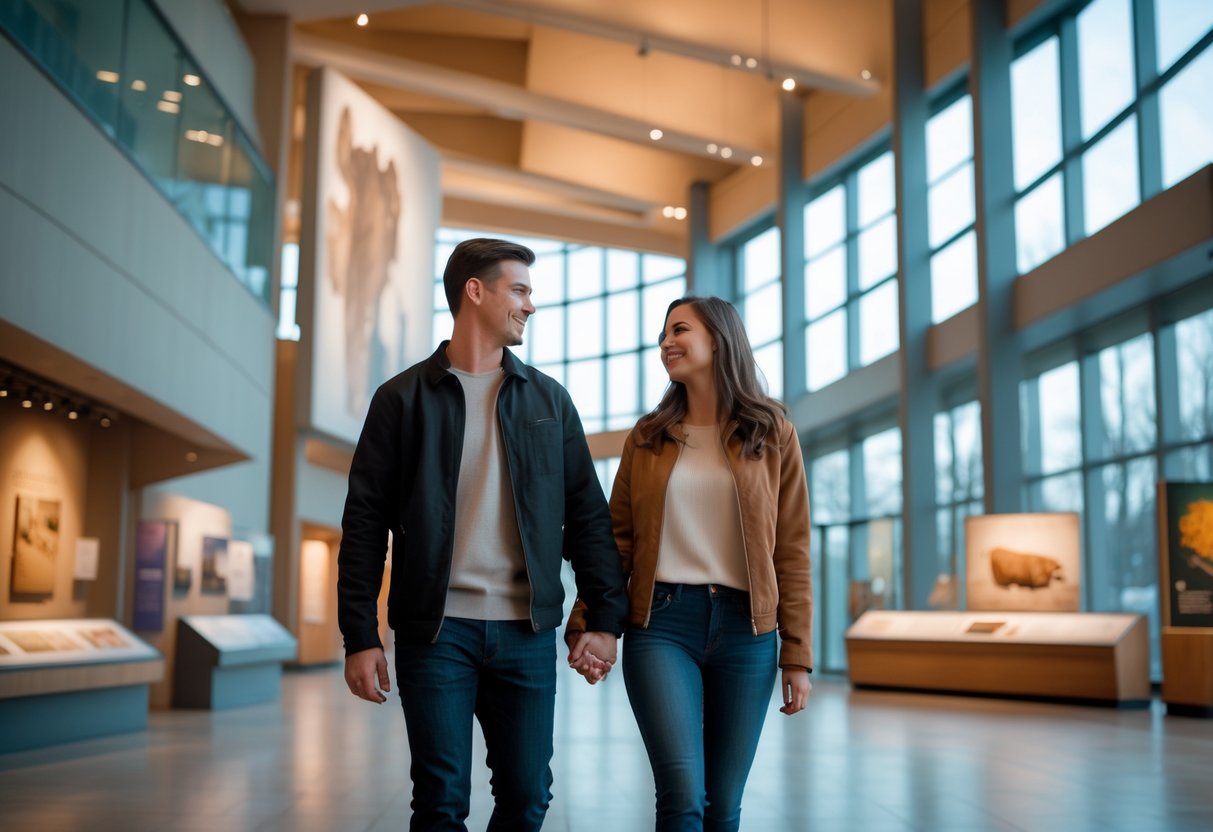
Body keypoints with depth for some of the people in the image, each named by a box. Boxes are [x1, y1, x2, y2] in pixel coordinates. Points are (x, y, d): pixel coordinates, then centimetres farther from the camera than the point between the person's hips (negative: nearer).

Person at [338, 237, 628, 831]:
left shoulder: (549, 400, 10)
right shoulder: (403, 399, 2)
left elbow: (587, 514, 9)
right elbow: (365, 523, 0)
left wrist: (605, 617, -1)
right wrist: (360, 636, -7)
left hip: (527, 632, 3)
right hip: (435, 630, -2)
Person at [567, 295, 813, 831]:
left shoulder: (772, 433, 5)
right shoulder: (647, 437, 9)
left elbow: (792, 548, 3)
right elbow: (616, 539, 7)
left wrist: (797, 652, -2)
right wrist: (584, 624, -5)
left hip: (744, 629, 0)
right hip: (661, 623, 0)